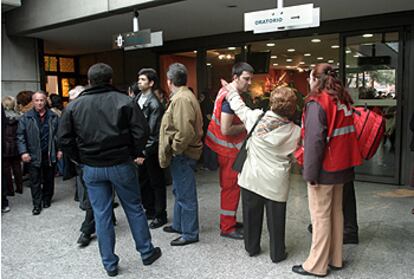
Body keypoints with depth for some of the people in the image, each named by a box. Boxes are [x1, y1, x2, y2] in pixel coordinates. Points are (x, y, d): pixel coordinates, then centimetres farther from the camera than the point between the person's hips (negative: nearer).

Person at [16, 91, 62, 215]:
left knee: (49, 179, 12)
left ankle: (47, 200, 29)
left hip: (50, 155, 2)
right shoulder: (26, 117, 0)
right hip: (34, 155, -2)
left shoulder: (53, 117, 5)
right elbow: (20, 135, -2)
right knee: (35, 181, 2)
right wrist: (23, 152, -11)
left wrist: (59, 150, 1)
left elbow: (58, 134, 7)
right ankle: (37, 204, 10)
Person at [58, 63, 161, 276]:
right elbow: (141, 131, -12)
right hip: (121, 165, -1)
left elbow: (64, 139, 0)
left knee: (101, 215, 10)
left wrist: (81, 159, 9)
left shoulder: (74, 106, 1)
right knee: (134, 209, 13)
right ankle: (147, 252, 26)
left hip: (91, 168, 2)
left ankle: (109, 264, 20)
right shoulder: (123, 101, -6)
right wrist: (133, 154, 2)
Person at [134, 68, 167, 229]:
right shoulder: (136, 99, 6)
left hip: (150, 150, -7)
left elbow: (152, 132, -17)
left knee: (157, 183, 6)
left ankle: (160, 215, 19)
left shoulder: (155, 104, -14)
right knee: (142, 181, 16)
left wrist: (144, 153, -17)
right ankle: (149, 210, 34)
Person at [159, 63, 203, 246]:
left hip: (182, 155, -11)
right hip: (181, 154, 11)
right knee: (179, 192, 22)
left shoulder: (181, 99, -21)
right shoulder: (183, 96, 12)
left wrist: (174, 150, -17)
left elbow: (185, 132, -30)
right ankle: (179, 225, 38)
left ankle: (190, 234, 16)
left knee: (186, 195, 2)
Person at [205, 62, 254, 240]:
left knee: (228, 187, 18)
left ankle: (228, 221, 31)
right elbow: (226, 130, -27)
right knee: (231, 188, 0)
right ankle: (227, 228, 12)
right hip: (229, 149, -10)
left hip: (226, 147, 10)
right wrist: (246, 126, -14)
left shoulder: (227, 90, 8)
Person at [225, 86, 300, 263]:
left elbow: (239, 107, 6)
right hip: (275, 182, -1)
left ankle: (251, 248, 34)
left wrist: (231, 90, 21)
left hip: (251, 178, 2)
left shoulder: (255, 117, -11)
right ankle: (277, 254, 27)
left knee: (252, 215, 17)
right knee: (275, 219, 12)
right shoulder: (295, 131, -12)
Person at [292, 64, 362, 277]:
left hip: (324, 170, -8)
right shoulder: (342, 100, 9)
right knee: (336, 212, 16)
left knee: (320, 217, 1)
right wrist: (344, 161, 19)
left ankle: (317, 266, 12)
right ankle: (335, 259, 29)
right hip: (341, 167, 8)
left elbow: (314, 141, -21)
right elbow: (345, 133, 14)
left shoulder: (317, 103, -16)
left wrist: (310, 173, -17)